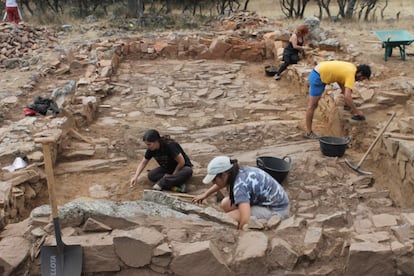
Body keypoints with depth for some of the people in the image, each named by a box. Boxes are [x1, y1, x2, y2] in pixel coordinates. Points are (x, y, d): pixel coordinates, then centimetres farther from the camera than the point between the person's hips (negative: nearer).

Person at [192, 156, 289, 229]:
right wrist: (205, 194, 33)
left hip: (276, 211, -9)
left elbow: (245, 220, -38)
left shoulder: (240, 185, -27)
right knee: (225, 204, 6)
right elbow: (223, 181, 25)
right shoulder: (239, 172, -1)